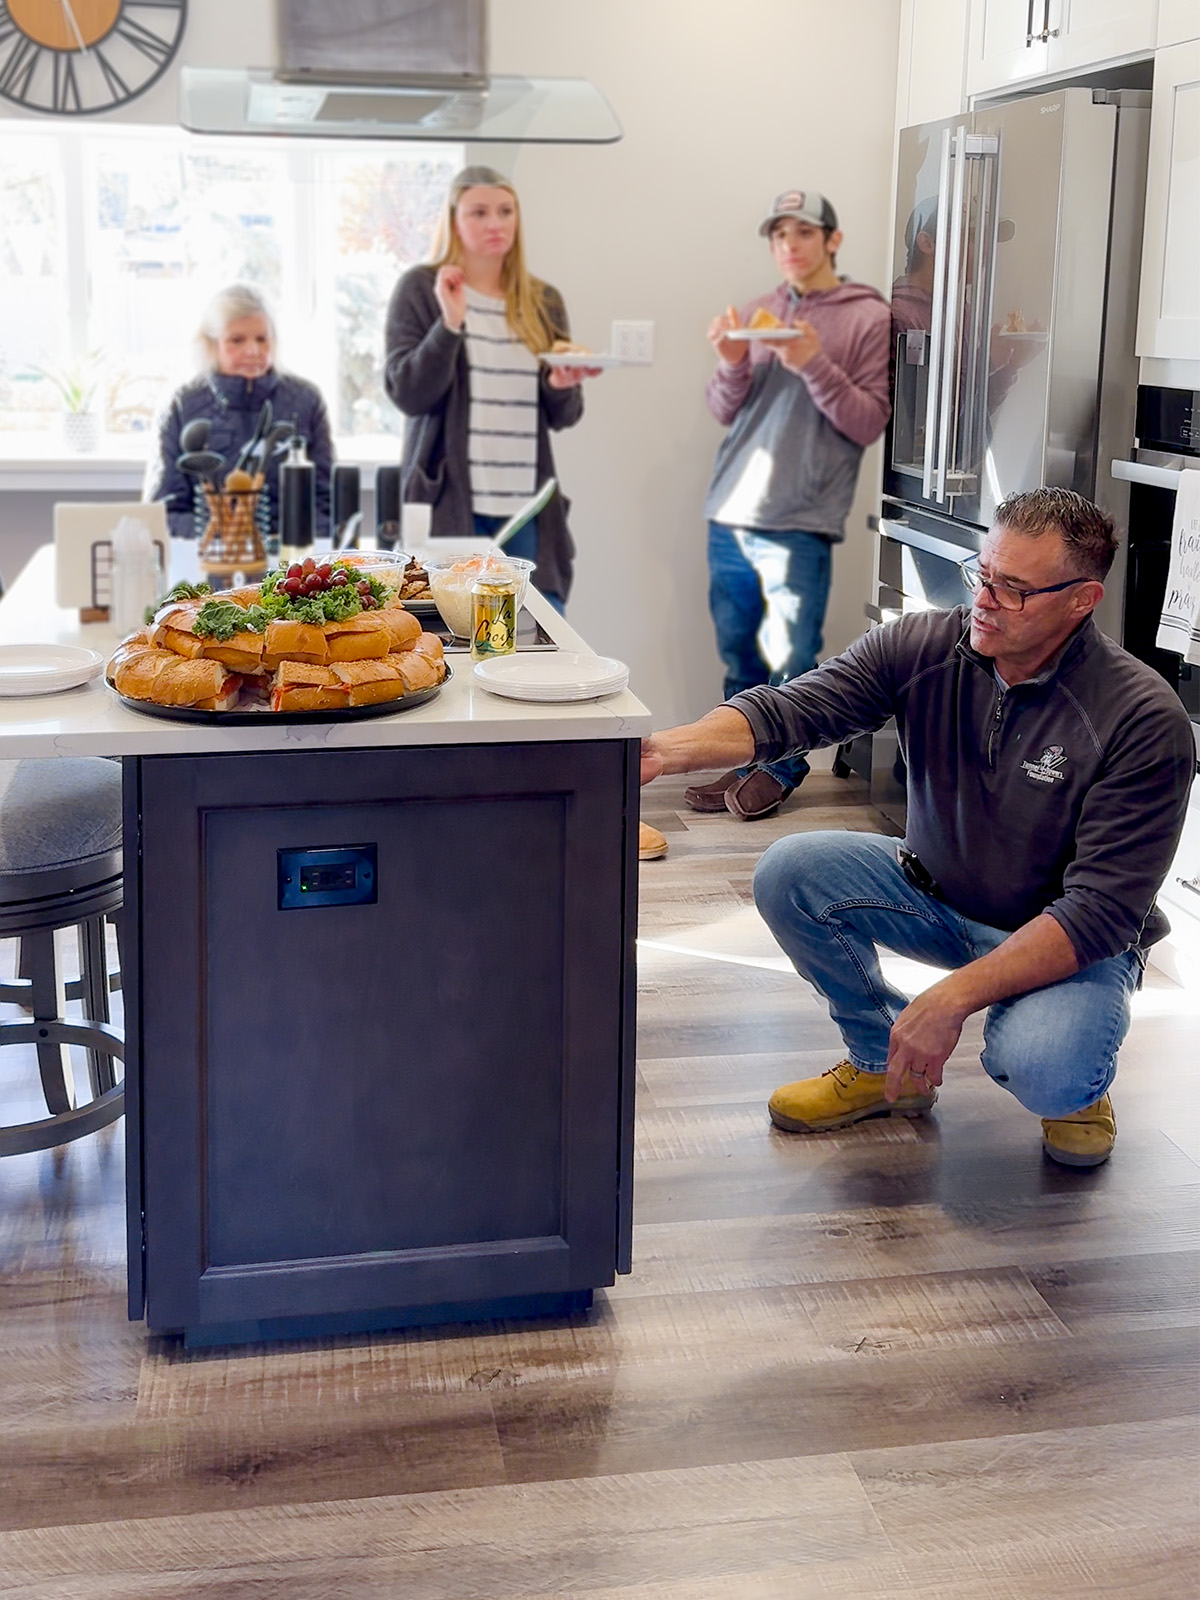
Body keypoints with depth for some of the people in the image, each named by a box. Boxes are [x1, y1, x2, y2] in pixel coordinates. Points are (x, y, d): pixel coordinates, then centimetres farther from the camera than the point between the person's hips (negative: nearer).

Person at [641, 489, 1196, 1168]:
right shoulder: (920, 647, -13)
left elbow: (1102, 909, -27)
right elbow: (785, 710, -23)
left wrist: (952, 998, -34)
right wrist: (665, 749, -43)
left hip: (1071, 940, -4)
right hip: (937, 895, 5)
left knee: (1039, 1072, -34)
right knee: (789, 871, -18)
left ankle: (1079, 1081, 7)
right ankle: (882, 1060, 6)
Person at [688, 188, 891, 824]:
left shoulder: (869, 318, -1)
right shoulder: (757, 314, 12)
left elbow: (868, 422, -6)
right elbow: (725, 411, 13)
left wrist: (815, 365, -19)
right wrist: (732, 366, -8)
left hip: (799, 523, -5)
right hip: (729, 515, 5)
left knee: (790, 658, 0)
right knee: (738, 652, 11)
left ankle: (781, 766, 16)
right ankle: (742, 759, 23)